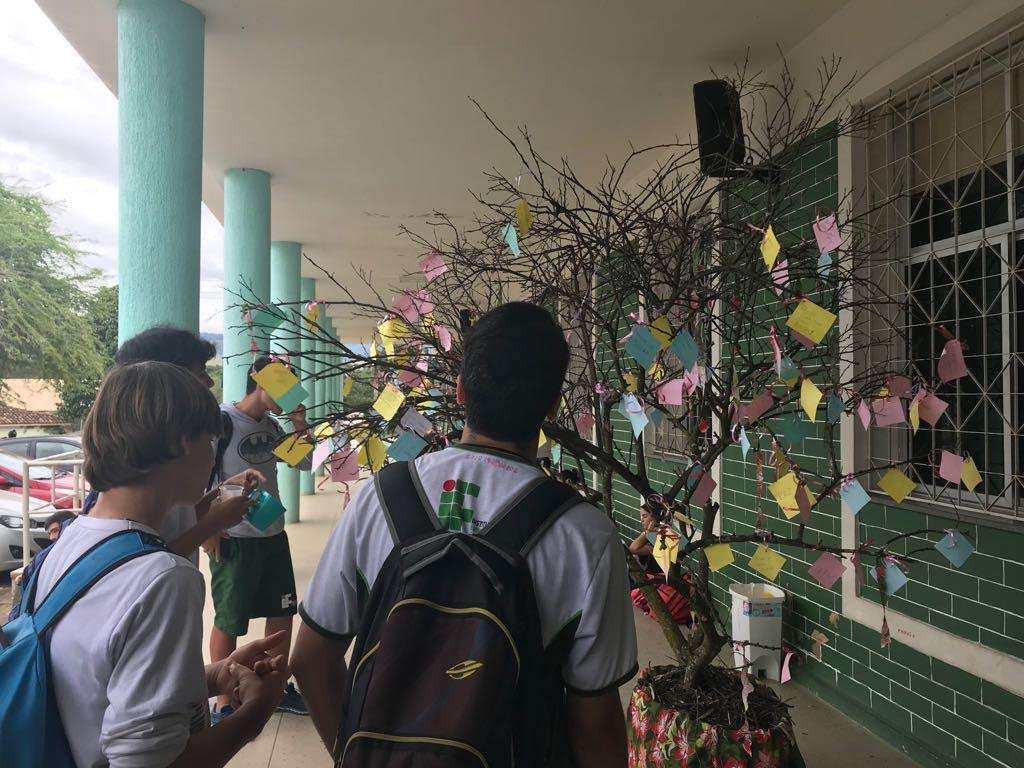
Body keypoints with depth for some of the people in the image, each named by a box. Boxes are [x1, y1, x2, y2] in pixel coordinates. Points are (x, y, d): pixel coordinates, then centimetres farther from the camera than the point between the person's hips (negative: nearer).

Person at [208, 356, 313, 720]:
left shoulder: (271, 426, 9)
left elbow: (305, 463, 16)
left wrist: (301, 426, 1)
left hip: (273, 535, 8)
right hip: (234, 539, -7)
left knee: (282, 612, 15)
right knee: (229, 621, 5)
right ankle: (223, 704, 20)